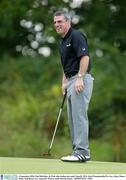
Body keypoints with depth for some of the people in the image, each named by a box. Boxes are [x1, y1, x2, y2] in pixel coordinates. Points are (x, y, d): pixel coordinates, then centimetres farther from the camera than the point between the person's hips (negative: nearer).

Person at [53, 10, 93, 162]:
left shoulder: (76, 36, -9)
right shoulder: (63, 42, 20)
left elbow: (85, 57, -20)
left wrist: (79, 78, -26)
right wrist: (64, 83, 17)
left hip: (81, 81, -10)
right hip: (71, 81, 10)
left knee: (79, 115, -13)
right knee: (72, 118, 9)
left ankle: (81, 152, -14)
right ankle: (82, 151, 12)